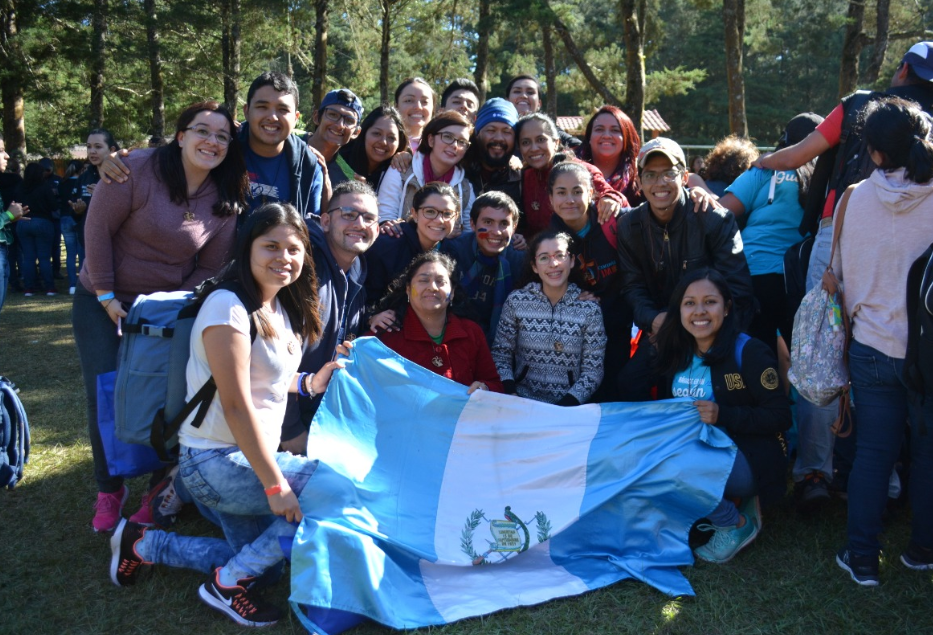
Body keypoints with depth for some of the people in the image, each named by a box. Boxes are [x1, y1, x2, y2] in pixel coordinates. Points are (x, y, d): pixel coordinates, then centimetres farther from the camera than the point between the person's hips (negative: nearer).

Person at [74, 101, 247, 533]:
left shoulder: (227, 202, -7)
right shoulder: (138, 169, -17)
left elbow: (211, 267, 0)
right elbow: (98, 227, -14)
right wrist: (107, 297, -13)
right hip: (103, 300, -2)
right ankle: (109, 489, 17)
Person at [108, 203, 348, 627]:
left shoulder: (280, 310, 8)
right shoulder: (228, 306, -20)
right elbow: (236, 404, -24)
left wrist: (309, 383, 1)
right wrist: (275, 484, -24)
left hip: (246, 457, 10)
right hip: (215, 462, -10)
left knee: (260, 559, 18)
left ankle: (143, 544, 27)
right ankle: (228, 585, -5)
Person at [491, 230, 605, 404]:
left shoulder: (589, 309, -3)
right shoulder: (516, 300, 1)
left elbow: (593, 370, -2)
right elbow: (501, 354, 5)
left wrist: (565, 406, -14)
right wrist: (510, 394, -10)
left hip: (569, 405, 0)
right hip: (521, 400, 1)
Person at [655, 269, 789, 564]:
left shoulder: (748, 351, -11)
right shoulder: (677, 353, 7)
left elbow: (780, 417, -12)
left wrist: (723, 415, -23)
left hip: (748, 459, -7)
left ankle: (737, 525, -4)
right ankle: (725, 504, 2)